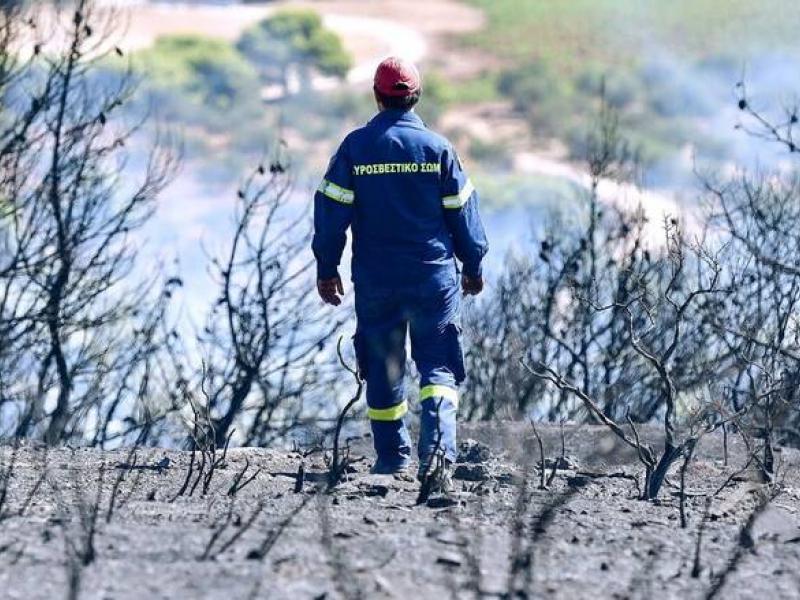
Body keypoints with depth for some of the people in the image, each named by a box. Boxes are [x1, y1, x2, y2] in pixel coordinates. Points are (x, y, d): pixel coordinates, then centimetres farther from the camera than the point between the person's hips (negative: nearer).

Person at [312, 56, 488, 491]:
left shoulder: (355, 146, -3)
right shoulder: (437, 147, -3)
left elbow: (332, 209, -2)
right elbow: (462, 210, 2)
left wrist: (327, 268, 8)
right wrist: (473, 266, 14)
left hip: (375, 279, 1)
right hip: (433, 276, -1)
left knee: (383, 367, 14)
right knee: (438, 366, 0)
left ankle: (392, 456, 21)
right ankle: (438, 446, -22)